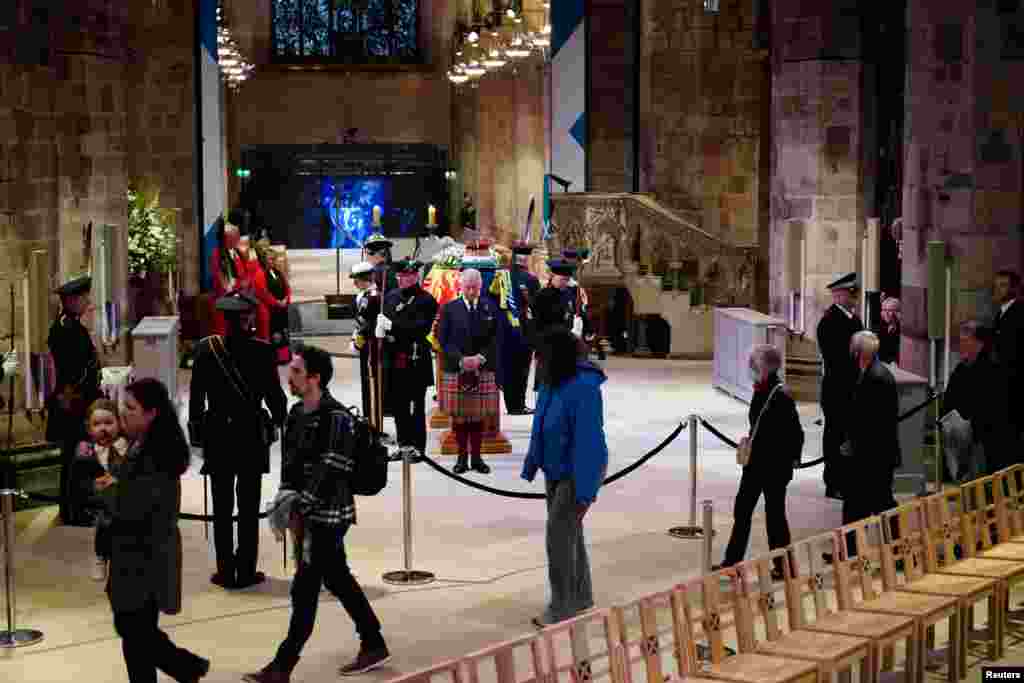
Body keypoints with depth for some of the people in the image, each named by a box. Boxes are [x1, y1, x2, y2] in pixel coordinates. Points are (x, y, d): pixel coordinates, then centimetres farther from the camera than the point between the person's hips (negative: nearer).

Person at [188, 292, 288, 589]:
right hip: (252, 436, -1)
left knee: (222, 507, 8)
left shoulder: (205, 348, -5)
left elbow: (196, 396, -1)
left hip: (217, 435, 1)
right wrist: (281, 421, 13)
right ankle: (246, 572, 8)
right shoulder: (262, 351, -10)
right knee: (249, 508, 6)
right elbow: (274, 394, -5)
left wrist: (197, 432, 9)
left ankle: (226, 571, 11)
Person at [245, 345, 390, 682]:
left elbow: (331, 471, -21)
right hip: (308, 514, 8)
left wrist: (300, 507, -21)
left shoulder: (335, 417, -17)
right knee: (338, 581, 17)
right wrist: (286, 497, -3)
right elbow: (290, 460, 12)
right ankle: (374, 645, 29)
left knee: (304, 589, -5)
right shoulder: (297, 413, 7)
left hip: (328, 515, -8)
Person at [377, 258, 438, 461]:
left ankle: (418, 446, 7)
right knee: (397, 404, 11)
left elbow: (420, 328, -18)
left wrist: (392, 325, -23)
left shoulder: (426, 300, -8)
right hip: (394, 360, 6)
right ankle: (404, 443, 21)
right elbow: (383, 319, 18)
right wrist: (379, 330, -5)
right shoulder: (391, 296, 12)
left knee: (416, 406, 0)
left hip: (416, 361, -6)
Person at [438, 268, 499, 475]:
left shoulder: (490, 308, 6)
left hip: (483, 370, 1)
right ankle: (462, 456, 12)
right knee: (459, 417, 3)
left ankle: (476, 457, 13)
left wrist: (481, 358, -10)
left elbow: (494, 339, 5)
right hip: (456, 371, -1)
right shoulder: (449, 309, 3)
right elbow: (443, 340, -1)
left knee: (478, 416, 5)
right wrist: (461, 360, -13)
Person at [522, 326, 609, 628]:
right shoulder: (552, 382, -1)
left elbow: (588, 441, -27)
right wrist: (531, 466, 14)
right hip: (556, 470, 9)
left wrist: (584, 491, -26)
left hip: (579, 471, -9)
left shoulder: (584, 388, -26)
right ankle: (581, 602, 30)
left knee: (558, 536, -8)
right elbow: (541, 428, 10)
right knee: (569, 534, 17)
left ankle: (562, 609, 3)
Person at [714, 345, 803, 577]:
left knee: (775, 514, 3)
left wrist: (790, 461, -14)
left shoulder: (782, 396, -19)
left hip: (775, 467, -9)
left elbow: (795, 434, -17)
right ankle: (732, 561, 22)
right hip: (755, 463, 9)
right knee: (742, 510, 12)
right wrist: (749, 443, 9)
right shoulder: (760, 391, 6)